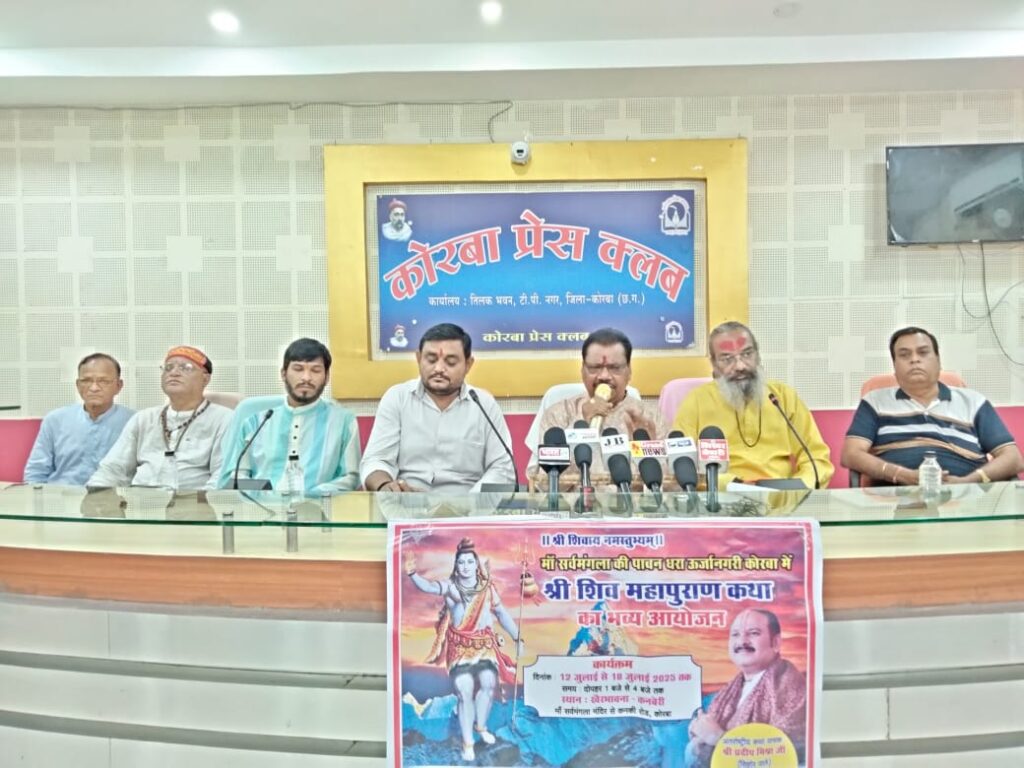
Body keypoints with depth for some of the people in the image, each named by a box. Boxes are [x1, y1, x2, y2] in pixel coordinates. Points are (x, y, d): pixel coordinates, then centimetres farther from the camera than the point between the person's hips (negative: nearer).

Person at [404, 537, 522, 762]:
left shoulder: (488, 588, 2)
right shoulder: (450, 585, -7)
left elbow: (502, 614, 11)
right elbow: (429, 587, -26)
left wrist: (517, 638, 12)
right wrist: (412, 574, -46)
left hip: (484, 642, 2)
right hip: (459, 645, -2)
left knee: (488, 684, -11)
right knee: (464, 692, -7)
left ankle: (481, 726, 18)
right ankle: (467, 742, 12)